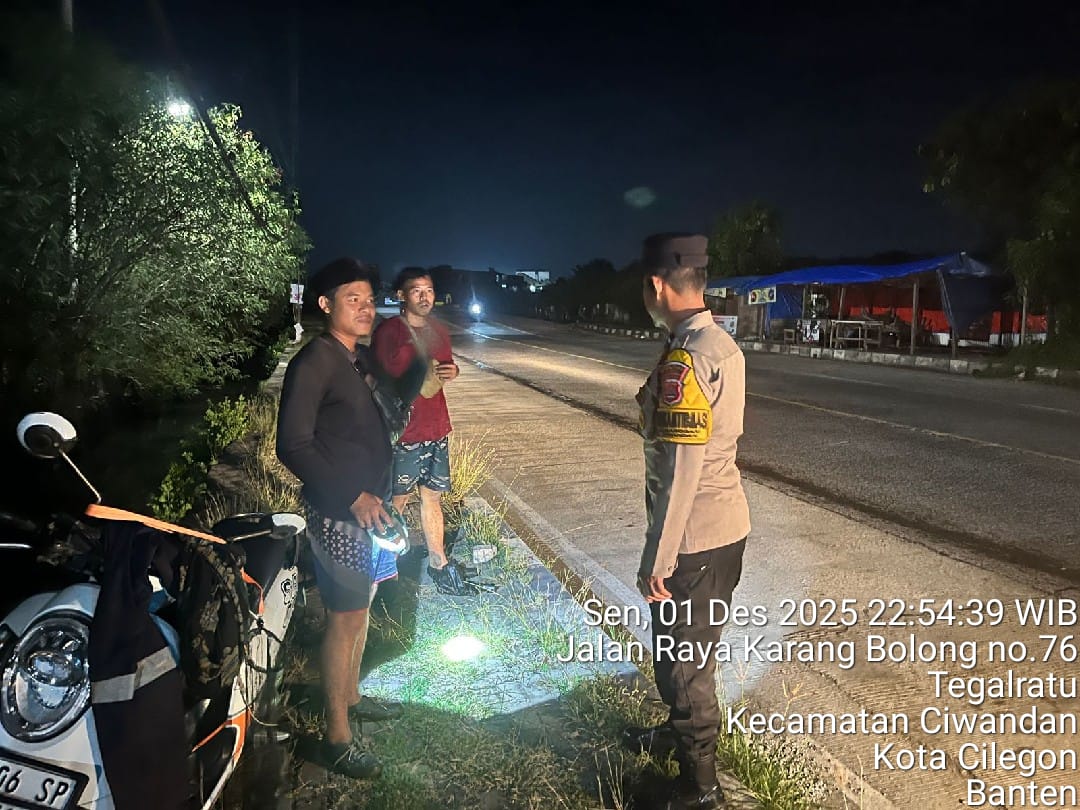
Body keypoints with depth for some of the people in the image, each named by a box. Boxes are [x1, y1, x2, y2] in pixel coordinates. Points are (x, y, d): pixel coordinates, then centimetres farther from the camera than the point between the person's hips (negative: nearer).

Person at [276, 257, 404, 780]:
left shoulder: (361, 359, 10)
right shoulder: (312, 364, -16)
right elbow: (293, 446, -20)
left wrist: (382, 492, 12)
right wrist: (353, 496, -22)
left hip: (371, 505, 8)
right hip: (339, 513, -8)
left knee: (360, 608, 20)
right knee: (345, 618, 0)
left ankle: (350, 696, 38)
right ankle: (337, 735, 15)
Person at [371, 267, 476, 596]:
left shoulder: (438, 329, 10)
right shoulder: (388, 331, -11)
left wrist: (452, 372, 0)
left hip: (437, 429, 6)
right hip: (403, 432, -6)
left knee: (432, 497, 15)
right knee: (396, 502, 5)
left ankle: (439, 565, 25)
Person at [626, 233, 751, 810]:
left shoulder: (683, 359, -23)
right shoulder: (723, 344, 6)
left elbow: (680, 472, -25)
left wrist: (657, 560, -20)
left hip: (695, 536, -9)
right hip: (726, 525, 9)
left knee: (683, 656, 7)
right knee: (687, 647, 27)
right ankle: (682, 730, 49)